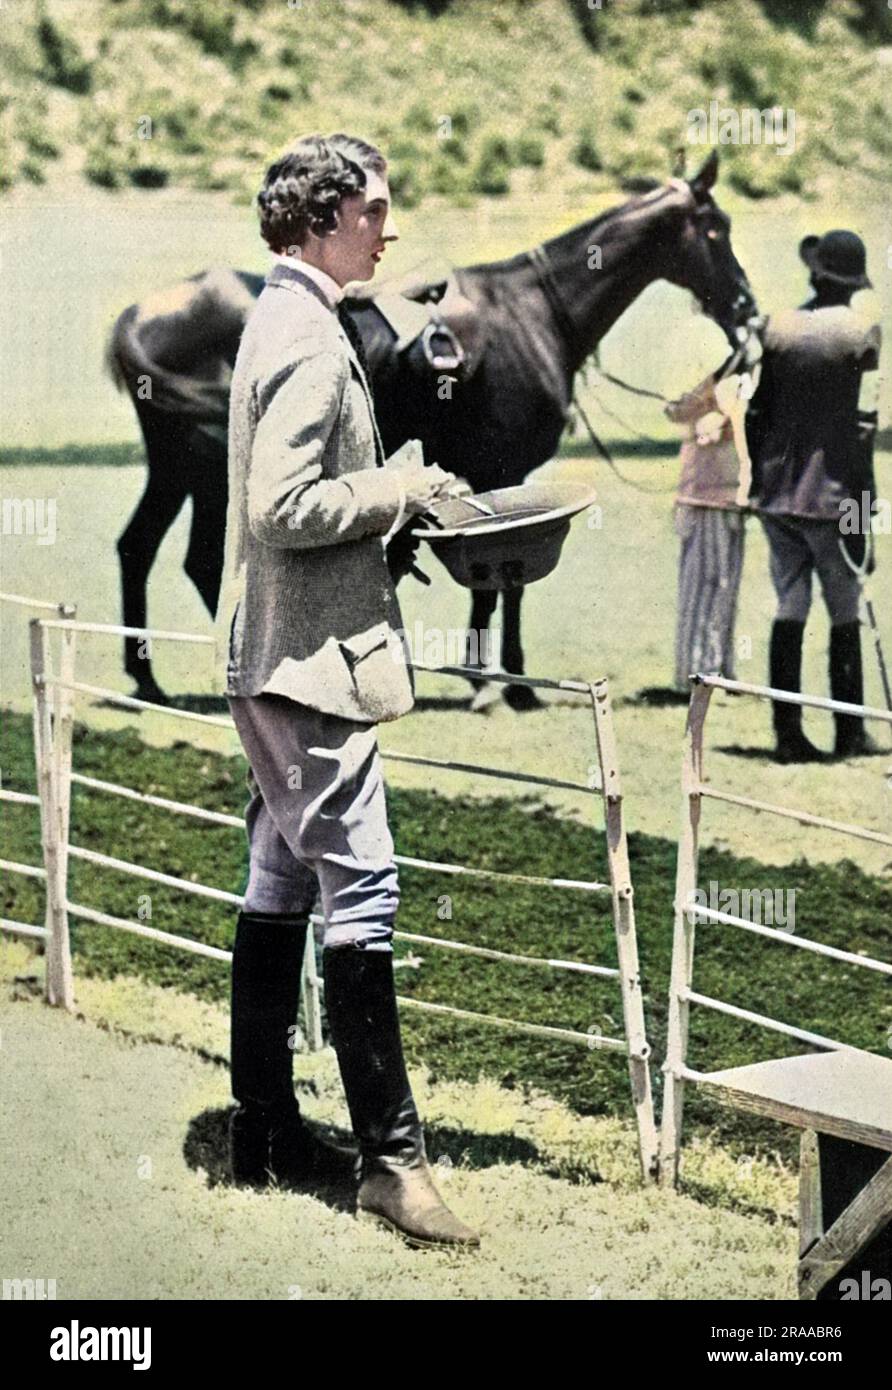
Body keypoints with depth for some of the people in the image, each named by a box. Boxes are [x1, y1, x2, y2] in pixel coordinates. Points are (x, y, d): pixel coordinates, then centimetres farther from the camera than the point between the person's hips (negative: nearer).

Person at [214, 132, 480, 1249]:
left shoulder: (287, 323, 16)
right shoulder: (309, 340, -17)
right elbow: (285, 508, -25)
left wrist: (388, 494, 13)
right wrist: (400, 491, -14)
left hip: (276, 660, 11)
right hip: (314, 656, -11)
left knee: (280, 888, 13)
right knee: (360, 893, -9)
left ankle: (265, 1131, 20)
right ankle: (392, 1157, -7)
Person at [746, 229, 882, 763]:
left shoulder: (777, 328, 5)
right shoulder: (861, 330, -7)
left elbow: (756, 412, 8)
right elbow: (859, 425, -8)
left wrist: (757, 480, 15)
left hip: (778, 494, 4)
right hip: (831, 495, -4)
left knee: (789, 608, 7)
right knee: (845, 612, 5)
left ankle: (788, 733, 6)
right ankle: (850, 732, 9)